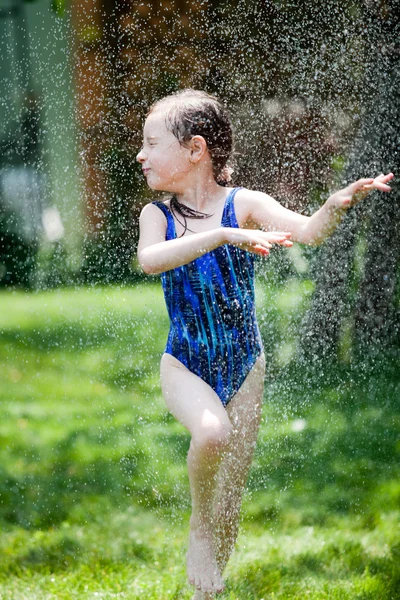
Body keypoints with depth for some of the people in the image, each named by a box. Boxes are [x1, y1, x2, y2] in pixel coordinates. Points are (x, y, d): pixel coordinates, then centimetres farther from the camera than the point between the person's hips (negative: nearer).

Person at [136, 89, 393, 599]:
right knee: (212, 431, -34)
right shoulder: (158, 215, -5)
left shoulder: (243, 204, -9)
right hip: (185, 365, 0)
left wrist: (337, 205, -46)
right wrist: (223, 235, -40)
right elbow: (149, 260, -27)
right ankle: (197, 531, -8)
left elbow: (305, 232, -24)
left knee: (229, 502, 6)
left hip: (243, 365, 1)